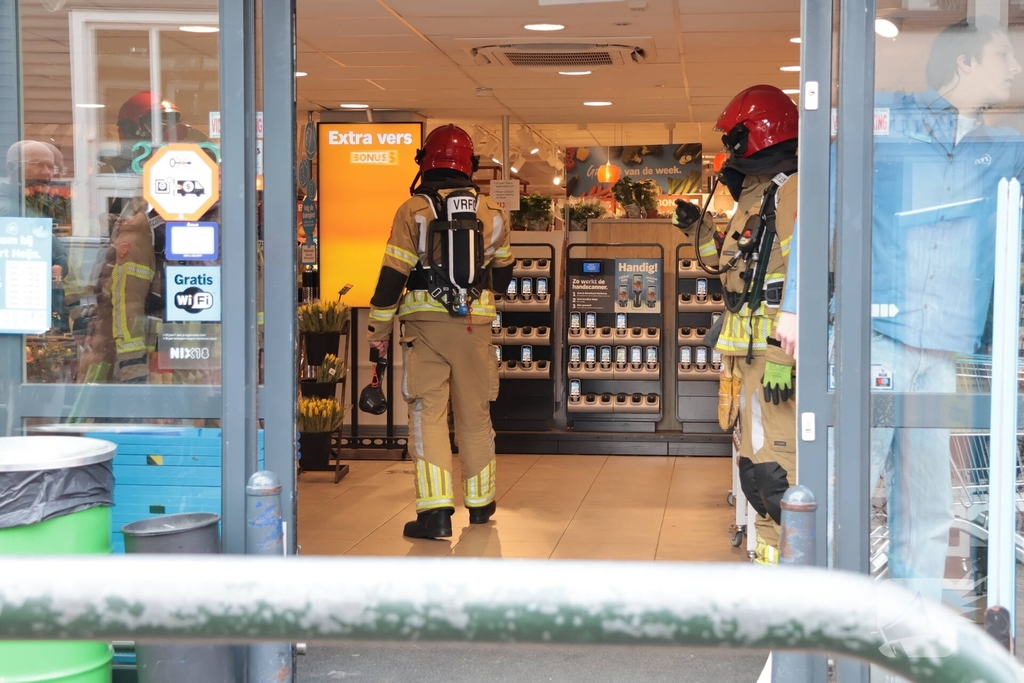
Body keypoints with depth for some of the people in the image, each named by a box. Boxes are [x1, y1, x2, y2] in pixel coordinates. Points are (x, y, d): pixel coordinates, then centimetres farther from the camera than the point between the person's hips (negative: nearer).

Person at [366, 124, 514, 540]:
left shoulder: (413, 210, -4)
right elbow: (503, 271, 20)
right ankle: (480, 502, 25)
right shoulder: (489, 211, 7)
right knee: (475, 415, 14)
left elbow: (393, 273, -6)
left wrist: (379, 329, 2)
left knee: (428, 413, -1)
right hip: (475, 324, 3)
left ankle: (435, 510, -10)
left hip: (425, 322, -3)